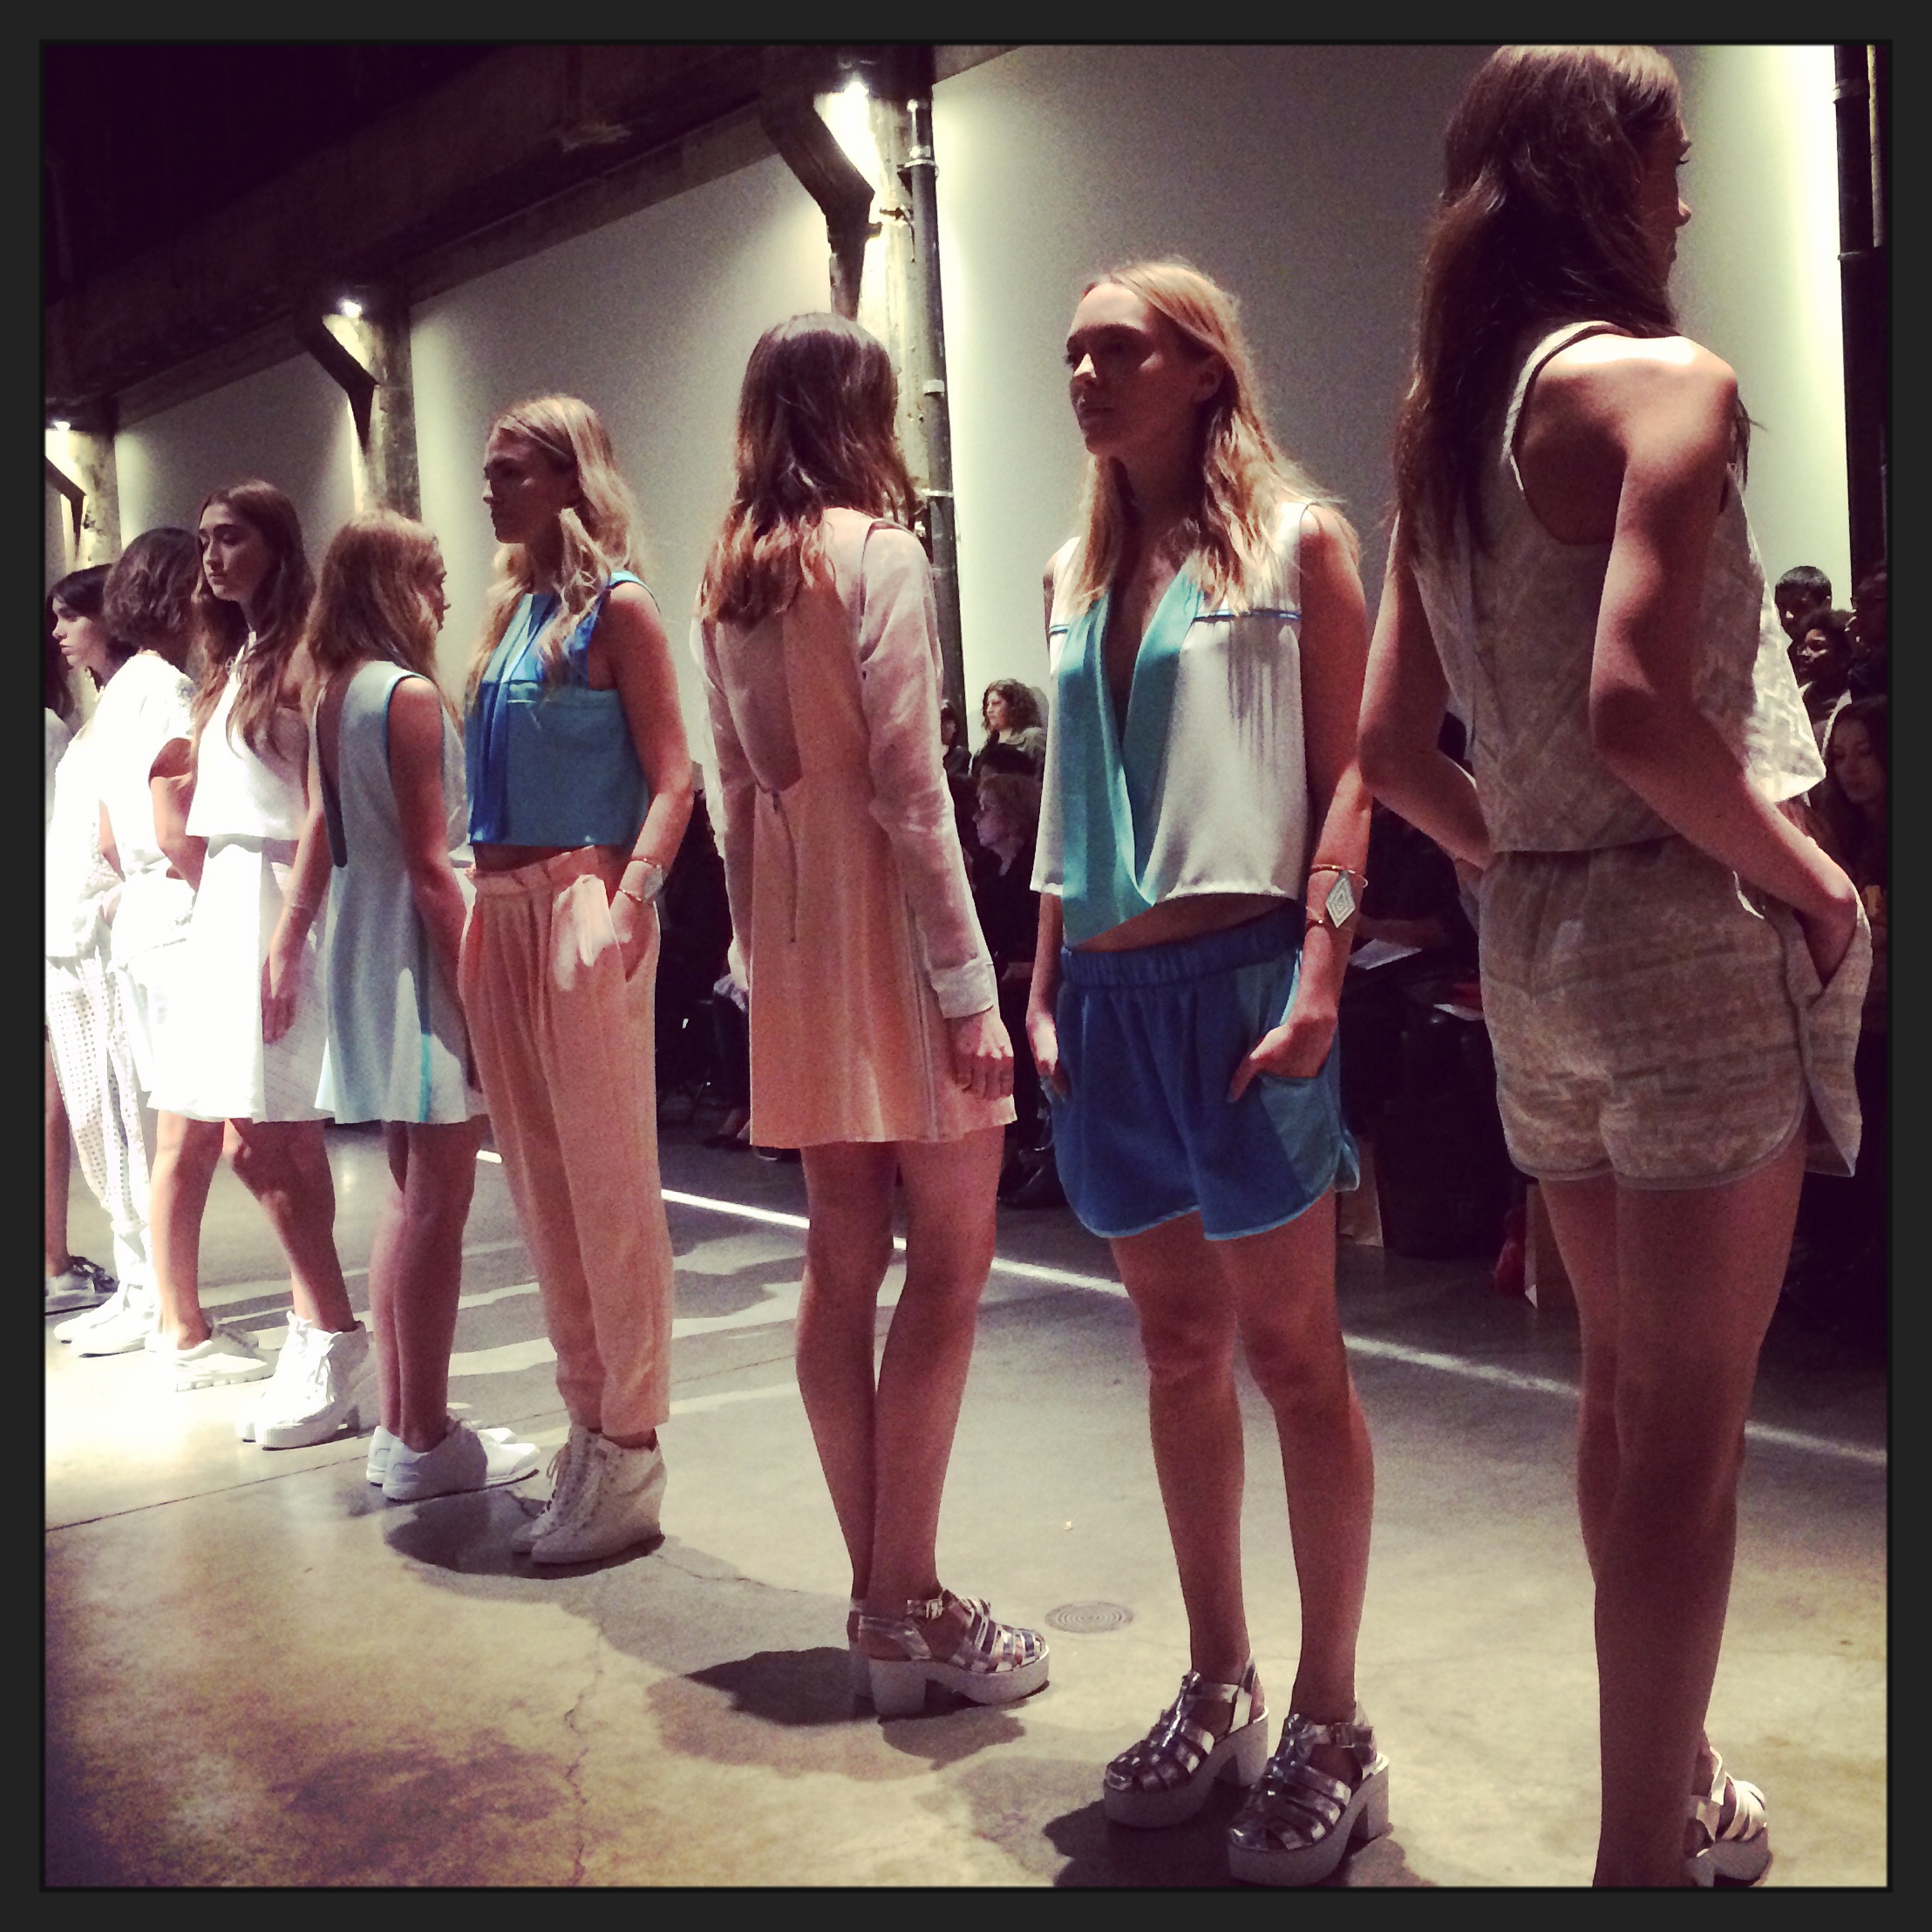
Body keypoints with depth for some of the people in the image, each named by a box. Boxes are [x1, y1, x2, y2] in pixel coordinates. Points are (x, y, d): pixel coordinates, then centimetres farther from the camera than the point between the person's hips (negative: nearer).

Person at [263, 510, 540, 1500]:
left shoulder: (334, 696, 11)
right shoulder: (409, 694, -14)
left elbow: (318, 843, 14)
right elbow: (429, 868, -18)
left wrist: (287, 948, 17)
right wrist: (477, 997, -16)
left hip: (365, 952, 9)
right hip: (419, 957, -9)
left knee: (408, 1193, 15)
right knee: (436, 1205, -3)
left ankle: (402, 1424, 23)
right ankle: (425, 1443, 4)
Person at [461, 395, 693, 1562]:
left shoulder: (616, 605, -4)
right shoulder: (513, 608, 17)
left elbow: (672, 780, -10)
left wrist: (628, 908, -21)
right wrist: (485, 899, 9)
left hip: (579, 901, -8)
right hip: (500, 908, 8)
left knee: (608, 1183, -3)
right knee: (540, 1185, 11)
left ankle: (631, 1453, 6)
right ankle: (589, 1430, 22)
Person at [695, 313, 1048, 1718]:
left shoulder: (730, 578, 11)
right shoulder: (878, 553, -9)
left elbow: (736, 785, 12)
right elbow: (909, 786, -15)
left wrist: (759, 948, 17)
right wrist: (968, 983, -14)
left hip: (795, 931, 7)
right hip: (888, 920, -7)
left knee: (845, 1259, 9)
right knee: (949, 1263, -1)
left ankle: (879, 1598, 17)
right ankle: (909, 1606, 2)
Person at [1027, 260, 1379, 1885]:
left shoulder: (1295, 541, 0)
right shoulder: (1075, 576, 16)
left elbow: (1347, 776, -5)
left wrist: (1317, 985, -15)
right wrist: (1045, 991, 11)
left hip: (1239, 974, -5)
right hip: (1108, 992, 6)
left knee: (1290, 1352, 1)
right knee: (1179, 1351, 12)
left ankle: (1330, 1728, 13)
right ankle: (1219, 1692, 25)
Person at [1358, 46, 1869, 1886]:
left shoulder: (1442, 424, 11)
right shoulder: (1660, 378, -11)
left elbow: (1390, 744, 9)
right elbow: (1635, 708, -24)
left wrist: (1525, 860, 14)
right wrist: (1811, 877, -11)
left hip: (1533, 943, 8)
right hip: (1691, 933, -8)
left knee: (1626, 1393, 19)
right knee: (1687, 1434, 2)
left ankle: (1686, 1792, 36)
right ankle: (1645, 1851, 13)